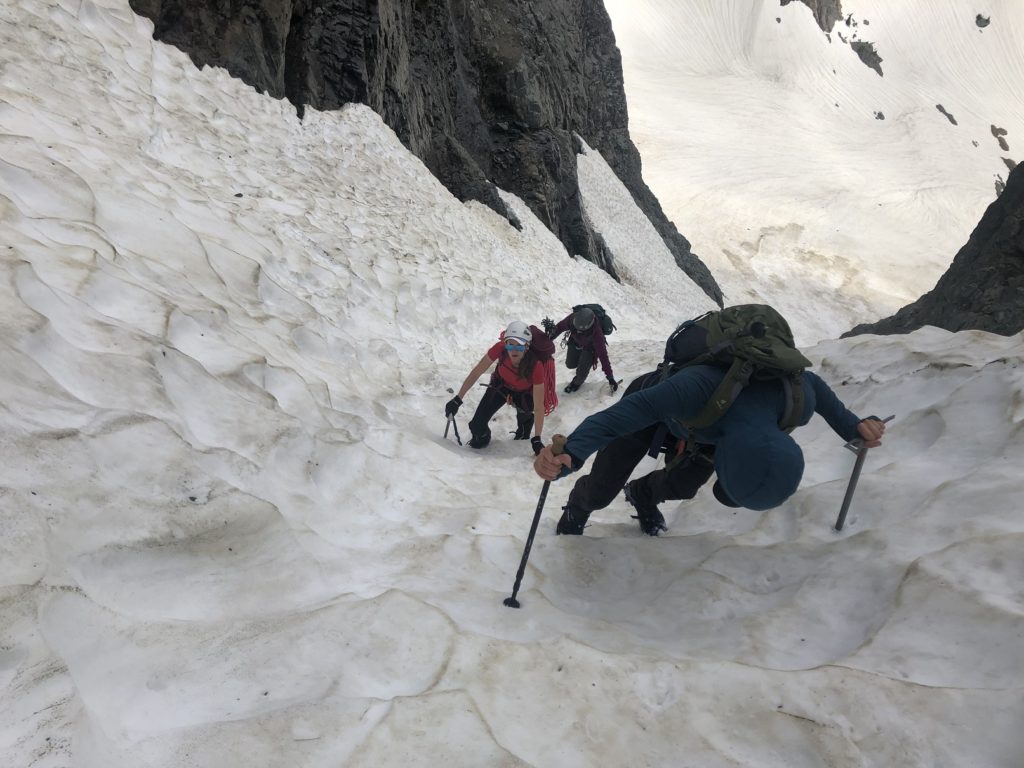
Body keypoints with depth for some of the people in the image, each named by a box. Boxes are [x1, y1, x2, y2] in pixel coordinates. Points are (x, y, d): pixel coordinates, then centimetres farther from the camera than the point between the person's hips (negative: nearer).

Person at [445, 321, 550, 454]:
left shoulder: (536, 365, -39)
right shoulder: (500, 348, -35)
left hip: (525, 392, 0)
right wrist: (457, 400, -20)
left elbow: (539, 406, -33)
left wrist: (537, 440, -33)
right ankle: (481, 436, 27)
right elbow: (476, 373, -21)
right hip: (502, 384, 0)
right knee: (477, 426, -9)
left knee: (524, 409, -27)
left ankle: (525, 420, 10)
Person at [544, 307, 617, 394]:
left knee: (581, 373, -10)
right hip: (575, 342, 4)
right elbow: (559, 327, -13)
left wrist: (610, 377, -33)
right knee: (570, 364, 14)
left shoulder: (596, 332, -43)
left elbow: (602, 354, -38)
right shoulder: (571, 319, -36)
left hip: (590, 347, -4)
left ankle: (577, 382, 25)